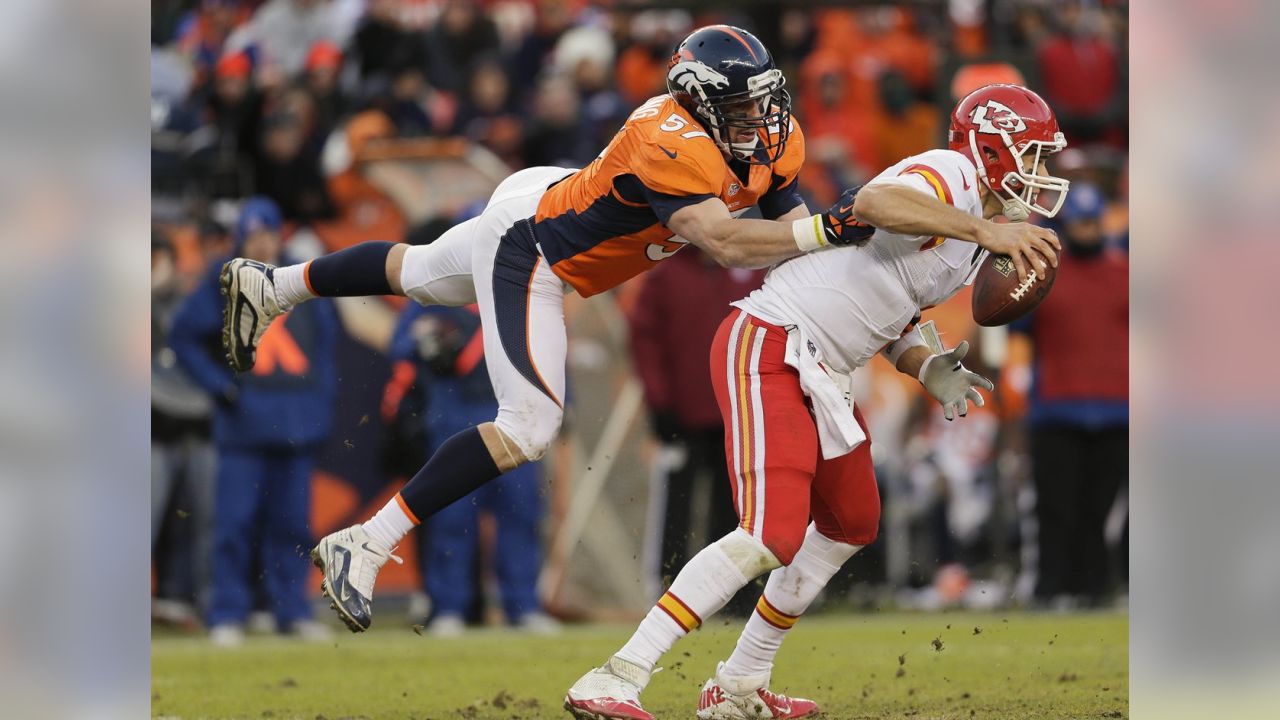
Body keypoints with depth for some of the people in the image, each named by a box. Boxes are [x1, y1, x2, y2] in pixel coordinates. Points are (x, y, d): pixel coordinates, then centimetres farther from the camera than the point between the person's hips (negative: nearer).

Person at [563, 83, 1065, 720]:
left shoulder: (975, 248, 19)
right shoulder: (950, 177, -11)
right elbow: (874, 202, -34)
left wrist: (930, 371, 3)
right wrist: (983, 230, -37)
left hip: (818, 376, 11)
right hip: (766, 349, -11)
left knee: (851, 525, 23)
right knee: (772, 535, -22)